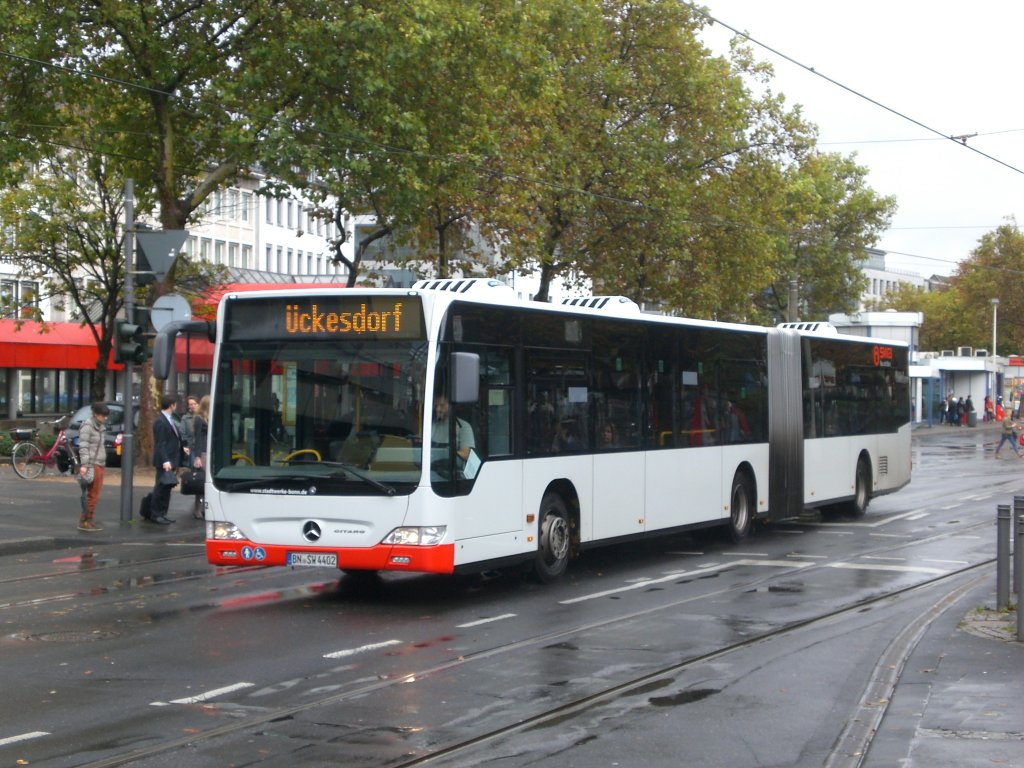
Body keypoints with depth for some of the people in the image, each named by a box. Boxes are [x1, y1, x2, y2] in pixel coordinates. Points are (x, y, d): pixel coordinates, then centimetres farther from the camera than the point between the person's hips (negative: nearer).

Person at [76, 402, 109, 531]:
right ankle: (84, 522, -4)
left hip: (100, 465, 8)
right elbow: (83, 447, -16)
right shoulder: (87, 426, -9)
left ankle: (89, 521, 11)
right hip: (92, 464, -8)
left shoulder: (99, 426, 16)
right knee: (92, 495, -8)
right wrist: (84, 465, -23)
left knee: (95, 495, 7)